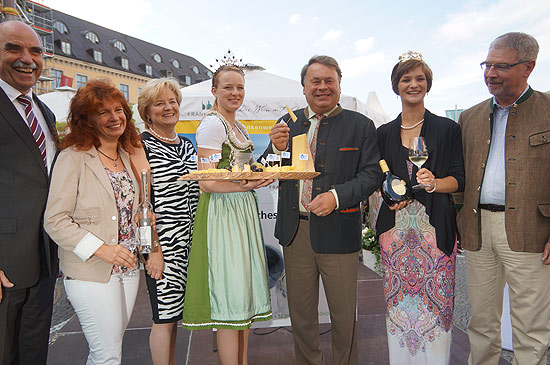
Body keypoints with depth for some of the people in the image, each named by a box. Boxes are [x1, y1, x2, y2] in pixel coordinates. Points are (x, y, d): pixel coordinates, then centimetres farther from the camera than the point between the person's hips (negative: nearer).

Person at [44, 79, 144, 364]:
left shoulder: (126, 155, 11)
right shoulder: (73, 157, -10)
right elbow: (55, 221, -13)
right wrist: (101, 249, -20)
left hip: (129, 267, 6)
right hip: (92, 273, -6)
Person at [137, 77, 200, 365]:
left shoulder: (186, 144, 14)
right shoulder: (141, 145, -9)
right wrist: (153, 248, -17)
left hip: (188, 243, 7)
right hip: (162, 243, -7)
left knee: (172, 313, 18)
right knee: (164, 316, 4)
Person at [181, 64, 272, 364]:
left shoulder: (238, 126, 17)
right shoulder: (211, 124, -10)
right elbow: (207, 183, -17)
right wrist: (243, 185, -29)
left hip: (244, 211, 9)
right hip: (222, 213, -9)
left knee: (244, 291, 13)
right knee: (230, 297, -3)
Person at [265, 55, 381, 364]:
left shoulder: (361, 125, -1)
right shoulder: (288, 123, 8)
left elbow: (372, 173, -6)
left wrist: (336, 195, -21)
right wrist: (278, 149, -12)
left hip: (338, 231, -3)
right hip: (295, 231, 3)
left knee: (344, 313, 13)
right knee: (300, 311, 17)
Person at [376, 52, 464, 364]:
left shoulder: (448, 129, 4)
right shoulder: (384, 133, 11)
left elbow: (459, 179, 2)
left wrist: (433, 183, -18)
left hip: (435, 226, -2)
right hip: (396, 224, 2)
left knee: (436, 300, 0)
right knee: (397, 300, 7)